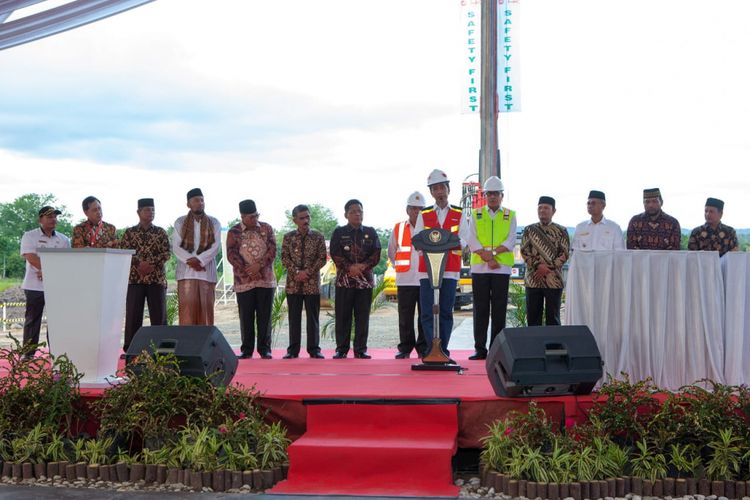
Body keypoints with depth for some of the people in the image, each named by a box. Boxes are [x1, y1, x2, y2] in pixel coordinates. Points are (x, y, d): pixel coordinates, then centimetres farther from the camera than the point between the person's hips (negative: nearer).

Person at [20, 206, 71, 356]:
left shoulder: (63, 239, 11)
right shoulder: (29, 236, 0)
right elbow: (32, 259, -13)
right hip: (35, 286, -3)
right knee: (32, 320, 4)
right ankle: (28, 354, 9)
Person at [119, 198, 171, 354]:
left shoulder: (160, 232, 9)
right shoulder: (129, 232, 8)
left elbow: (167, 253, 0)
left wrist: (151, 264, -14)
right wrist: (139, 263, -15)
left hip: (157, 279, 0)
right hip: (134, 278, 0)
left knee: (159, 315, 0)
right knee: (132, 315, 0)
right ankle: (130, 349, 6)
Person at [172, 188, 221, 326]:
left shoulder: (213, 223, 10)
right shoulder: (180, 222, 10)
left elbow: (215, 247, 0)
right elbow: (176, 247, 1)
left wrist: (199, 260, -14)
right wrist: (190, 261, -13)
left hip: (207, 272, 0)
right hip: (186, 272, 0)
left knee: (205, 308, -2)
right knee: (187, 308, -5)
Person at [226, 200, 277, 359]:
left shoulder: (266, 228, 7)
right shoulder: (234, 232, 2)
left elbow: (272, 250, -1)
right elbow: (231, 255, -5)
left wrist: (259, 265, -15)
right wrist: (246, 270, -13)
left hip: (266, 280, 1)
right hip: (244, 281, -1)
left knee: (265, 316, 3)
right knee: (246, 316, 3)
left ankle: (265, 349, 9)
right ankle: (246, 350, 11)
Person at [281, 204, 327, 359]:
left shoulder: (318, 236, 2)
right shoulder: (288, 237, 4)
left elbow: (322, 258, -2)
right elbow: (284, 258, 0)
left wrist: (308, 272, -12)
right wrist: (296, 272, -14)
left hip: (312, 282, -1)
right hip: (293, 283, 1)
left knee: (313, 317, 3)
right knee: (294, 317, 5)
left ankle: (314, 349, 9)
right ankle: (293, 350, 11)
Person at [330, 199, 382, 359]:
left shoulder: (370, 232, 12)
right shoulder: (339, 232, 6)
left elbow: (376, 254, 3)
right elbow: (335, 254, -4)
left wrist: (364, 265, -13)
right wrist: (349, 267, -16)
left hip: (365, 279, 2)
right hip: (344, 279, -2)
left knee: (363, 317, 2)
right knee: (343, 316, 0)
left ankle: (361, 349, 7)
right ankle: (341, 349, 6)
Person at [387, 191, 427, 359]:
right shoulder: (398, 229, 9)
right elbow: (391, 253, 19)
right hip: (405, 281, 1)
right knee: (405, 317, 2)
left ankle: (423, 348, 11)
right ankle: (405, 348, 9)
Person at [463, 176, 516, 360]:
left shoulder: (510, 216, 10)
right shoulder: (475, 215, 11)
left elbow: (511, 242, 0)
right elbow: (472, 241, 0)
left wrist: (492, 252, -14)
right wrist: (488, 258, -12)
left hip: (502, 268, 0)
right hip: (479, 268, 0)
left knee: (499, 310, 0)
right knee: (480, 309, 1)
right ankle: (480, 349, 5)